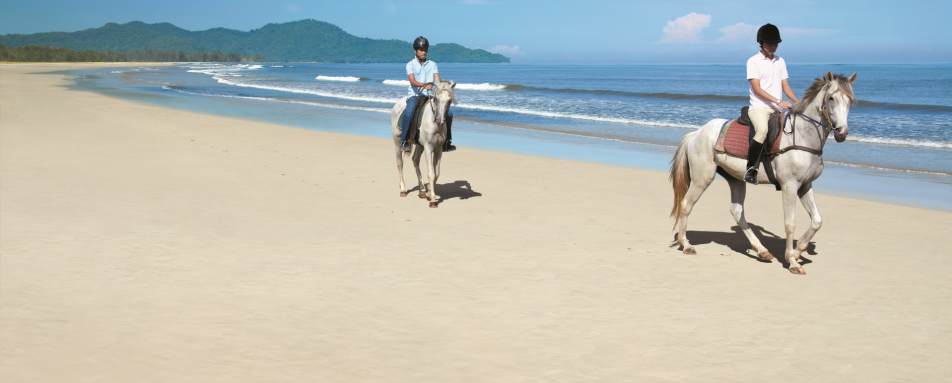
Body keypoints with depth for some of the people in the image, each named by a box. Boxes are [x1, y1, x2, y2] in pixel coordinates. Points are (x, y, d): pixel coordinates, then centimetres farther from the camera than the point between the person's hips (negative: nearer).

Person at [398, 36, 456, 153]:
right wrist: (424, 85, -33)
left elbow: (438, 81, 1)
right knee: (408, 114, -33)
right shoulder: (410, 65, 1)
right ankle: (404, 140, -19)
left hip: (430, 95, 4)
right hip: (415, 95, -3)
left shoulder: (432, 64, 10)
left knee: (448, 114, -9)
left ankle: (446, 142, 5)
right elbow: (412, 81, -14)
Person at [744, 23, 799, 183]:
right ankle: (751, 169, -28)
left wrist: (798, 103, 2)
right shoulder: (753, 61, -3)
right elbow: (757, 89, -10)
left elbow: (785, 86, 17)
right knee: (763, 130, -34)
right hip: (759, 107, -7)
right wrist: (778, 101, -18)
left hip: (778, 109, 7)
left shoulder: (780, 61, 16)